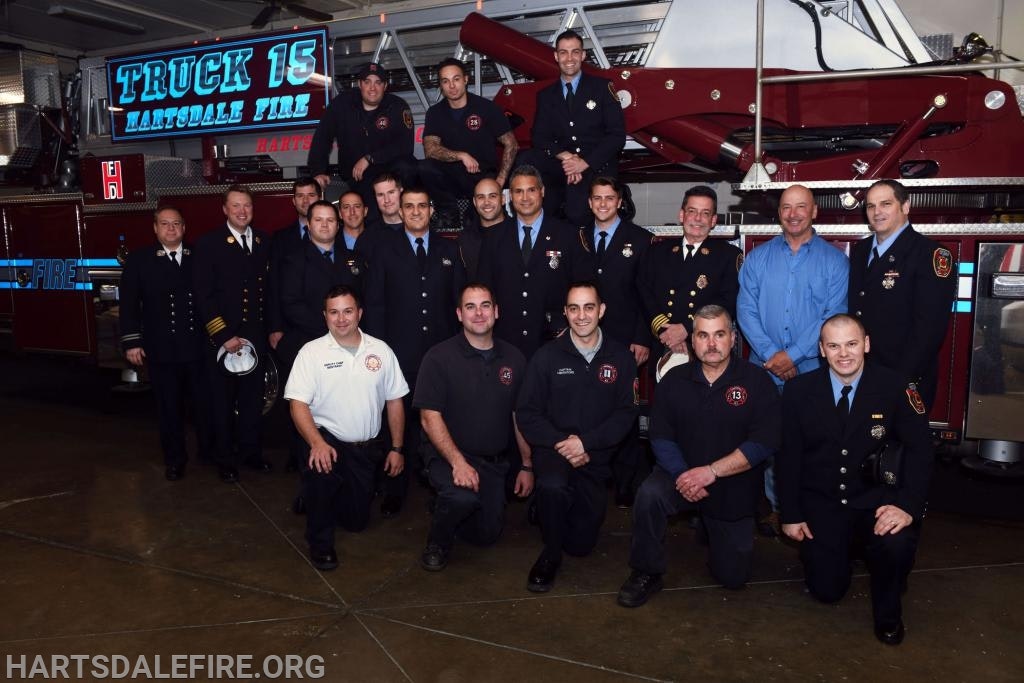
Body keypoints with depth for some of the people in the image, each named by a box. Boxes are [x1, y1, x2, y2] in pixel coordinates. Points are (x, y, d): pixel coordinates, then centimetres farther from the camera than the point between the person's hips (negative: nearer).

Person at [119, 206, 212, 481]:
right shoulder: (139, 259, 3)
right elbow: (129, 303, 1)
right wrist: (131, 342, -5)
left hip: (198, 346, 0)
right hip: (161, 349, 0)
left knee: (204, 403, 9)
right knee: (169, 407, 10)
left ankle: (209, 451, 27)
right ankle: (174, 458, 24)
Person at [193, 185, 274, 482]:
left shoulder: (263, 242, 7)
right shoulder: (209, 243, -6)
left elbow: (269, 288, 9)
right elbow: (204, 296, -10)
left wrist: (271, 328, 3)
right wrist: (224, 336, -15)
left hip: (255, 338, 3)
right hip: (222, 339, -3)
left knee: (253, 399, 13)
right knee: (223, 403, 10)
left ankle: (251, 451, 30)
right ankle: (226, 459, 25)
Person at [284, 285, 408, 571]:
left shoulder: (380, 350, 0)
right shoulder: (311, 352, -8)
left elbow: (394, 401, 7)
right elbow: (298, 403, -14)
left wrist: (396, 448, 5)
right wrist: (316, 443, -30)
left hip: (366, 448, 3)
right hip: (327, 440, -3)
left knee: (356, 520, 10)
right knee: (320, 469, -37)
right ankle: (320, 542, -10)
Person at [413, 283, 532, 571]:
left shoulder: (513, 358, 5)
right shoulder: (439, 357, -9)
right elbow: (429, 417, -14)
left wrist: (527, 465, 7)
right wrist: (458, 462, -24)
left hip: (495, 461, 5)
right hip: (450, 456, -4)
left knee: (487, 534, 2)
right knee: (464, 496, -34)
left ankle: (449, 505, 34)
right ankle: (438, 542, -2)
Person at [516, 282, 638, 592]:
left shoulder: (621, 357, 2)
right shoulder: (547, 356, -1)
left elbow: (625, 414, -4)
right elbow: (527, 414, -4)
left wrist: (585, 442, -16)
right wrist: (561, 442, -18)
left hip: (596, 457, 2)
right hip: (553, 448, -2)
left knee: (581, 544, 3)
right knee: (553, 485, -37)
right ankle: (550, 553, -9)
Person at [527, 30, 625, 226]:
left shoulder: (602, 87, 5)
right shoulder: (546, 95, 14)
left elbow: (617, 135, -2)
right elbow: (539, 136, 4)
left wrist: (586, 163, -15)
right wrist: (564, 156, -16)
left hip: (597, 166, -3)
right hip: (562, 165, 3)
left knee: (578, 215, -30)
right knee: (527, 163, -29)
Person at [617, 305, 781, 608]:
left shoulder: (756, 381, -9)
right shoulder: (674, 380, -2)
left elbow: (764, 441, -18)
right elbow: (660, 437, -5)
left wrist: (711, 471, -23)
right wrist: (682, 475, -22)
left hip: (734, 486, 0)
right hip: (682, 473, 1)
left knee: (733, 576, 5)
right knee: (649, 494, -32)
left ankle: (710, 525, 36)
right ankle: (646, 573, -10)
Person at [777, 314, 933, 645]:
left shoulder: (894, 387, -9)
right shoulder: (798, 390, -7)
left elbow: (919, 448, -9)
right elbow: (788, 455, -1)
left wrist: (908, 505, -23)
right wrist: (791, 514, -2)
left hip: (875, 499, -1)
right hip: (821, 504, 1)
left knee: (898, 543, -31)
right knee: (827, 590, -3)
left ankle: (887, 612, 2)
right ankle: (845, 547, 34)